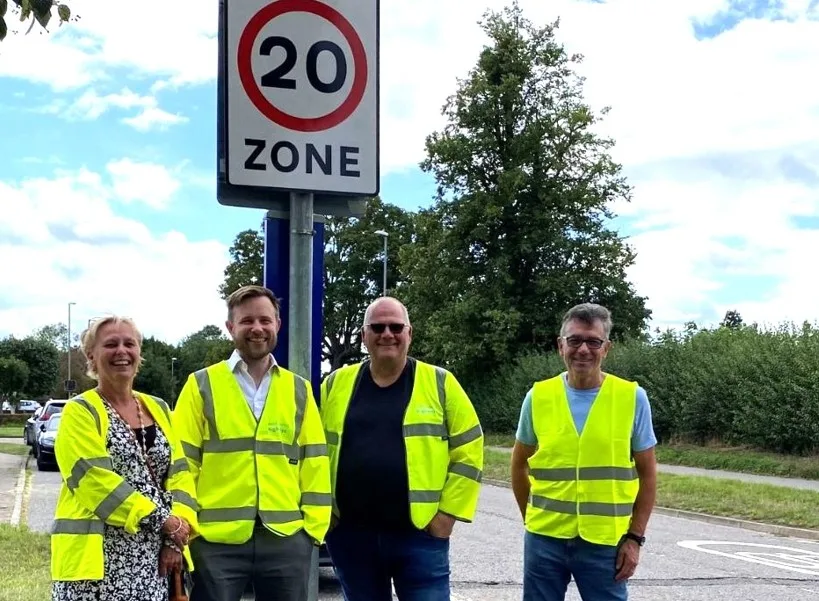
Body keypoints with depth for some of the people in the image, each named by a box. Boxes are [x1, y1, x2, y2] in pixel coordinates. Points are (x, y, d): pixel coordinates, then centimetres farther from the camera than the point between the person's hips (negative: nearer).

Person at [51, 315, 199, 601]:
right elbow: (95, 480, -14)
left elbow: (179, 471, 8)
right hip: (99, 558, -5)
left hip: (155, 556, 5)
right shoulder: (80, 412, -3)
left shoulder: (158, 408, 14)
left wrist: (175, 537, -6)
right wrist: (162, 521, -16)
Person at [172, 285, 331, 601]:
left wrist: (313, 524, 3)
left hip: (287, 538, 3)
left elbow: (314, 463, 10)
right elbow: (182, 462, 0)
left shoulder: (299, 389, 11)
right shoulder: (202, 385, 2)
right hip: (216, 538, -2)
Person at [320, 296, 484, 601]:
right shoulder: (336, 384, 7)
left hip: (420, 534, -2)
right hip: (351, 534, 3)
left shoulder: (439, 383, 1)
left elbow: (468, 450, 1)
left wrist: (448, 513, -5)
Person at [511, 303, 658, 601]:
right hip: (545, 538, 2)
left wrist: (635, 537, -3)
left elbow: (647, 473, 2)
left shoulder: (632, 398, -4)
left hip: (606, 542, -1)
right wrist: (531, 516, 9)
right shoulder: (538, 397, 0)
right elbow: (519, 464, 13)